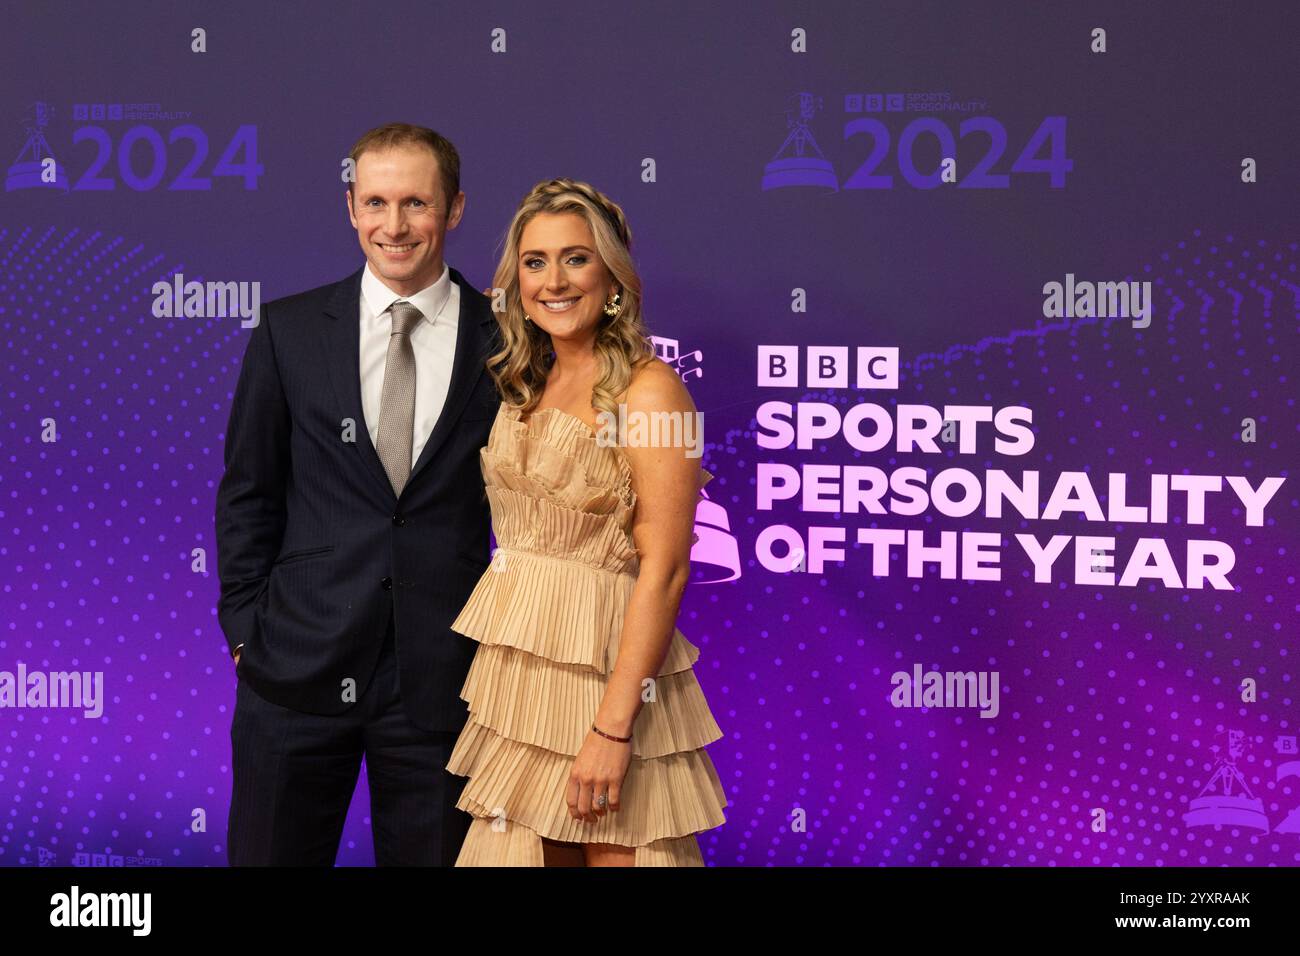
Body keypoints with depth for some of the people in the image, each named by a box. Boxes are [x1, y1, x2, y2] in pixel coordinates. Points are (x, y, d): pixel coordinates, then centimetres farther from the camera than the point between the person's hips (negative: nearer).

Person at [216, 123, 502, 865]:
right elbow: (246, 492, 7)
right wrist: (246, 629, 2)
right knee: (271, 851, 7)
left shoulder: (505, 340, 0)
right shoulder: (289, 331, 2)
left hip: (444, 680, 0)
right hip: (299, 666, 1)